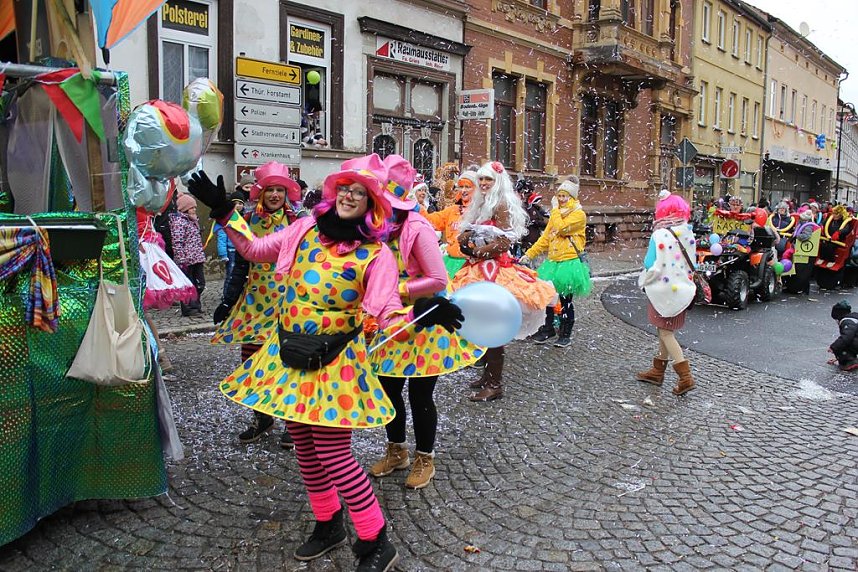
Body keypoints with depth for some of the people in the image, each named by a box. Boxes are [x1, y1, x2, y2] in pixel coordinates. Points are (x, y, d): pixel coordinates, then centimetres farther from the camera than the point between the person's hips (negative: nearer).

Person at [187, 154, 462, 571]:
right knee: (304, 446, 15)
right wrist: (224, 212, 10)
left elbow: (386, 313, -15)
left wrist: (420, 313, -34)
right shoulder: (306, 229, 5)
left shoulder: (376, 253, -8)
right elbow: (253, 250, 15)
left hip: (335, 360, -5)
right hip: (290, 355, 6)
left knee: (333, 454, -6)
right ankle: (328, 525, 37)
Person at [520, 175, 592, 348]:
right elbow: (545, 237, 14)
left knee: (565, 301, 1)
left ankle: (565, 334, 14)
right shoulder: (556, 213, 15)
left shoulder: (579, 214, -7)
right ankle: (548, 329, 25)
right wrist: (529, 254, 7)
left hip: (569, 262, -6)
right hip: (553, 262, 7)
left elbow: (561, 228, -22)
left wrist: (557, 212, -6)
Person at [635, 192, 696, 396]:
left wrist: (644, 281, -1)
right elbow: (691, 263, 8)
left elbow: (653, 266, -17)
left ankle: (685, 376, -5)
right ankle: (658, 370, 28)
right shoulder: (688, 235, 1)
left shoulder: (660, 235, -19)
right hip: (682, 289, 7)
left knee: (665, 333, 1)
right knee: (665, 331, 17)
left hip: (663, 289, -7)